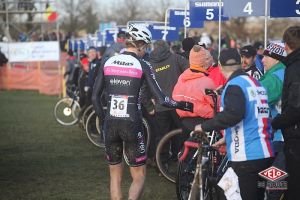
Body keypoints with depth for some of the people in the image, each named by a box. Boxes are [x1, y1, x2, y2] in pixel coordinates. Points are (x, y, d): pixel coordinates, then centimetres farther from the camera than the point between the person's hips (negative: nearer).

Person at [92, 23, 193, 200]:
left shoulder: (108, 63, 5)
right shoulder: (143, 66, -6)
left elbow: (95, 97, 6)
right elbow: (161, 99, -10)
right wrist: (184, 105, 3)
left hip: (110, 124, 4)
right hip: (132, 124, -4)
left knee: (115, 175, 16)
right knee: (139, 176, 8)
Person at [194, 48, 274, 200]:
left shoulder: (235, 85, -11)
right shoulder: (256, 83, 16)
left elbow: (232, 114, -28)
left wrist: (204, 126, -16)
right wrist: (228, 138, 30)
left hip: (246, 157, -8)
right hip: (265, 154, 8)